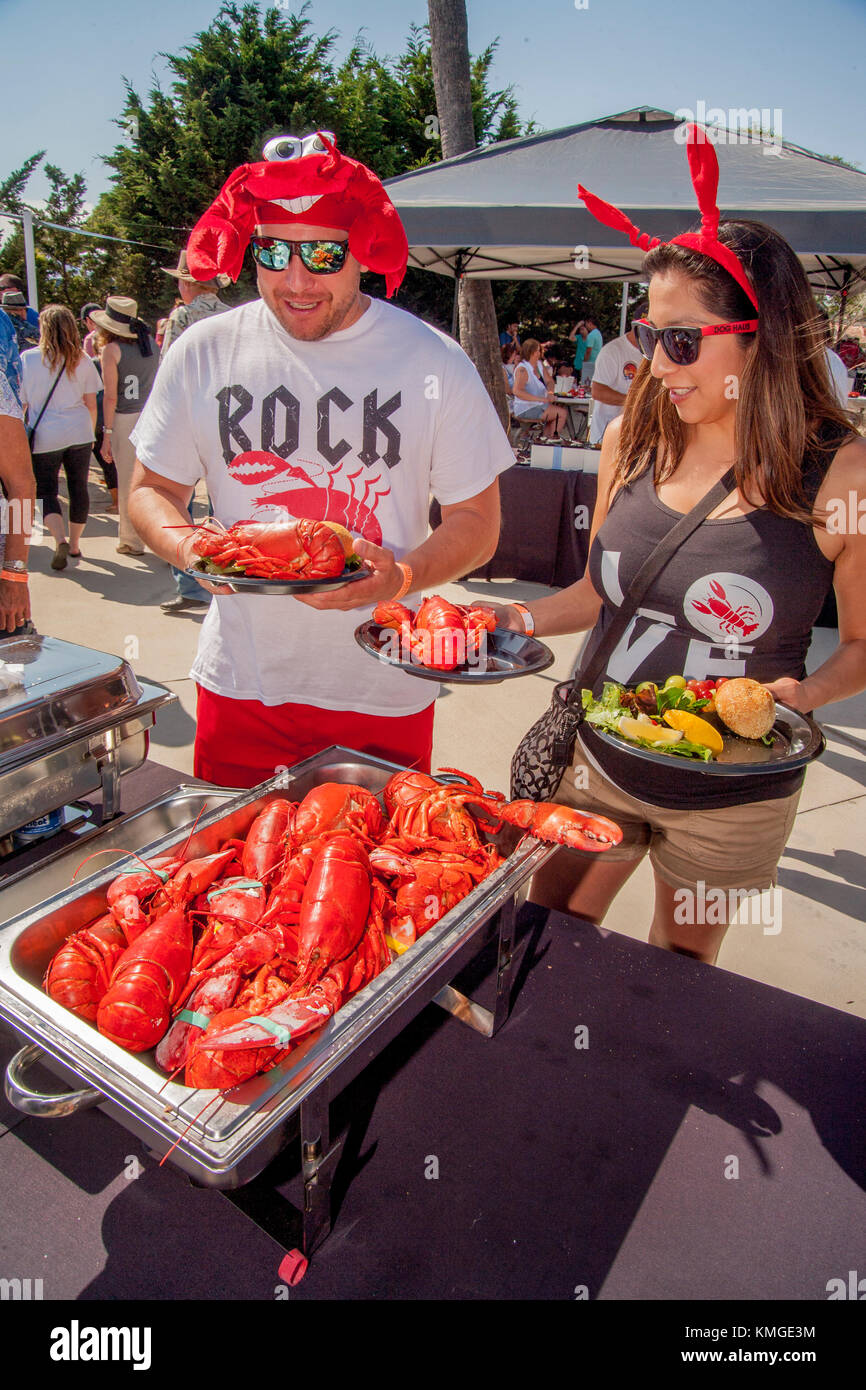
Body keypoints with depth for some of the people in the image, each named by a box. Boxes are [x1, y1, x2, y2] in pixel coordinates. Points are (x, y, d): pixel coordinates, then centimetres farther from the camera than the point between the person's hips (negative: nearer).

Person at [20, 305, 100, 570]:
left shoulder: (28, 358, -3)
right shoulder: (82, 360, 2)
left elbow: (20, 402, 1)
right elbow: (91, 404, 5)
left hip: (45, 435, -2)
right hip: (79, 432, 2)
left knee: (46, 490, 7)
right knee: (79, 487, 12)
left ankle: (60, 540, -15)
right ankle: (74, 545, 21)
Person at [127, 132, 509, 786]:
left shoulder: (435, 362, -5)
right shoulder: (204, 353, 0)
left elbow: (477, 518, -2)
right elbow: (152, 489, 8)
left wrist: (402, 576, -22)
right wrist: (186, 545, -14)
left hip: (384, 691, -1)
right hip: (241, 681, 2)